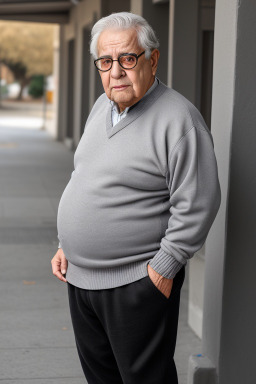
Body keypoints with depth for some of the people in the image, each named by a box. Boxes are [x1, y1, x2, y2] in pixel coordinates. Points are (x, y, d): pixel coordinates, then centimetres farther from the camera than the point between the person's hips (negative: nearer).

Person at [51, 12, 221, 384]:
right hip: (80, 277, 8)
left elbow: (197, 204, -19)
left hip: (137, 284, -8)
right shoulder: (101, 107, 11)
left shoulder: (178, 118, -16)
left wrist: (162, 269, -17)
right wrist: (65, 245, 16)